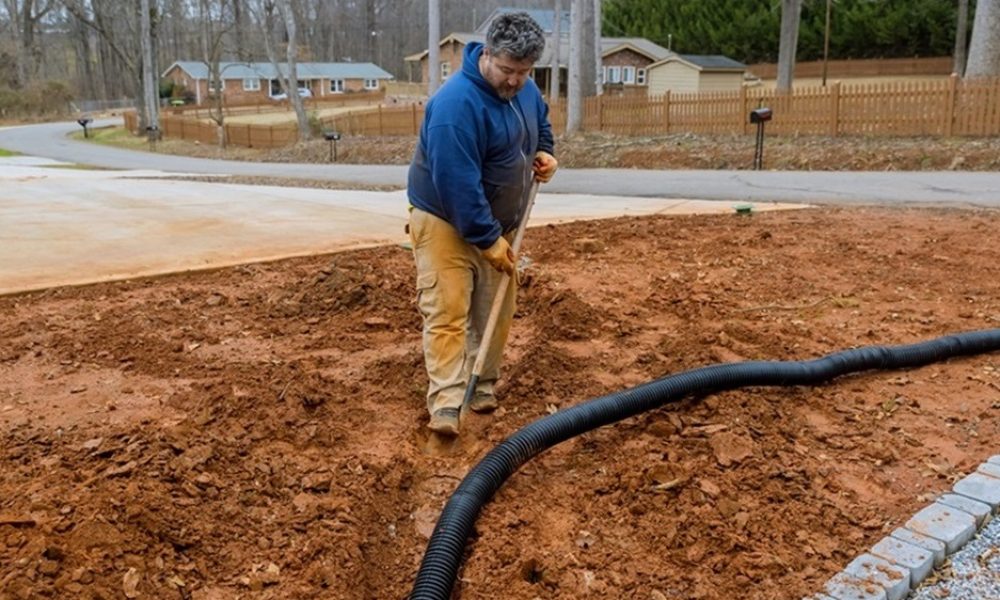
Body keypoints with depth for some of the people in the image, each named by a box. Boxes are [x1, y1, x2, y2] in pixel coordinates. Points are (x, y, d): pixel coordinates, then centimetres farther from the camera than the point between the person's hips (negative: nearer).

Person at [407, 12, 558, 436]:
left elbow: (540, 119, 23)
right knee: (447, 312, -11)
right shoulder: (457, 105, -29)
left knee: (496, 310, 10)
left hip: (497, 221, 8)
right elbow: (457, 184, -30)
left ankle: (483, 388, 23)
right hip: (447, 222, -8)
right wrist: (488, 239, -25)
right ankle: (446, 403, -11)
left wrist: (544, 152, 2)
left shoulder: (523, 88, -2)